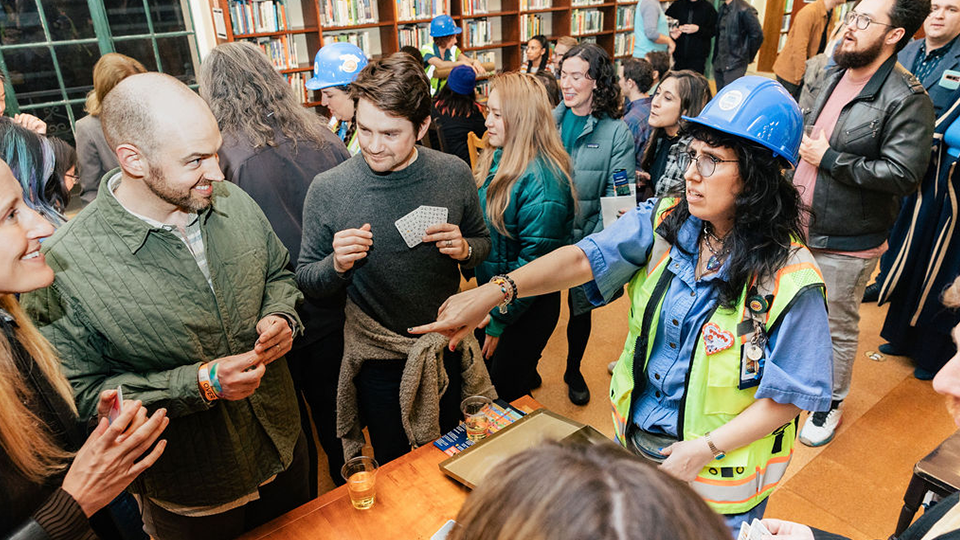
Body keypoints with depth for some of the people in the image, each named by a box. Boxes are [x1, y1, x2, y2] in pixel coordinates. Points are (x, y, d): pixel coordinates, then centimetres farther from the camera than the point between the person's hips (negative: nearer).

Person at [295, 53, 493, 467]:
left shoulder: (454, 174, -10)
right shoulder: (328, 189, -15)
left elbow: (483, 243, 5)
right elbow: (306, 281, -6)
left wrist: (464, 249, -17)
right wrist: (337, 265, -26)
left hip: (447, 350, 2)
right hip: (378, 359, -2)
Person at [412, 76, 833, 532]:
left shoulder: (791, 281, -22)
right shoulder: (663, 222, -11)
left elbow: (788, 394, -15)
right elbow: (585, 257, -22)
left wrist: (706, 448, -21)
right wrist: (496, 291, -34)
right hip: (634, 441, 4)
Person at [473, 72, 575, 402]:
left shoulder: (541, 179, -26)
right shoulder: (497, 159, 0)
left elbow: (534, 262, -24)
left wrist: (497, 321, -18)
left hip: (526, 310, -8)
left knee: (504, 394, 11)